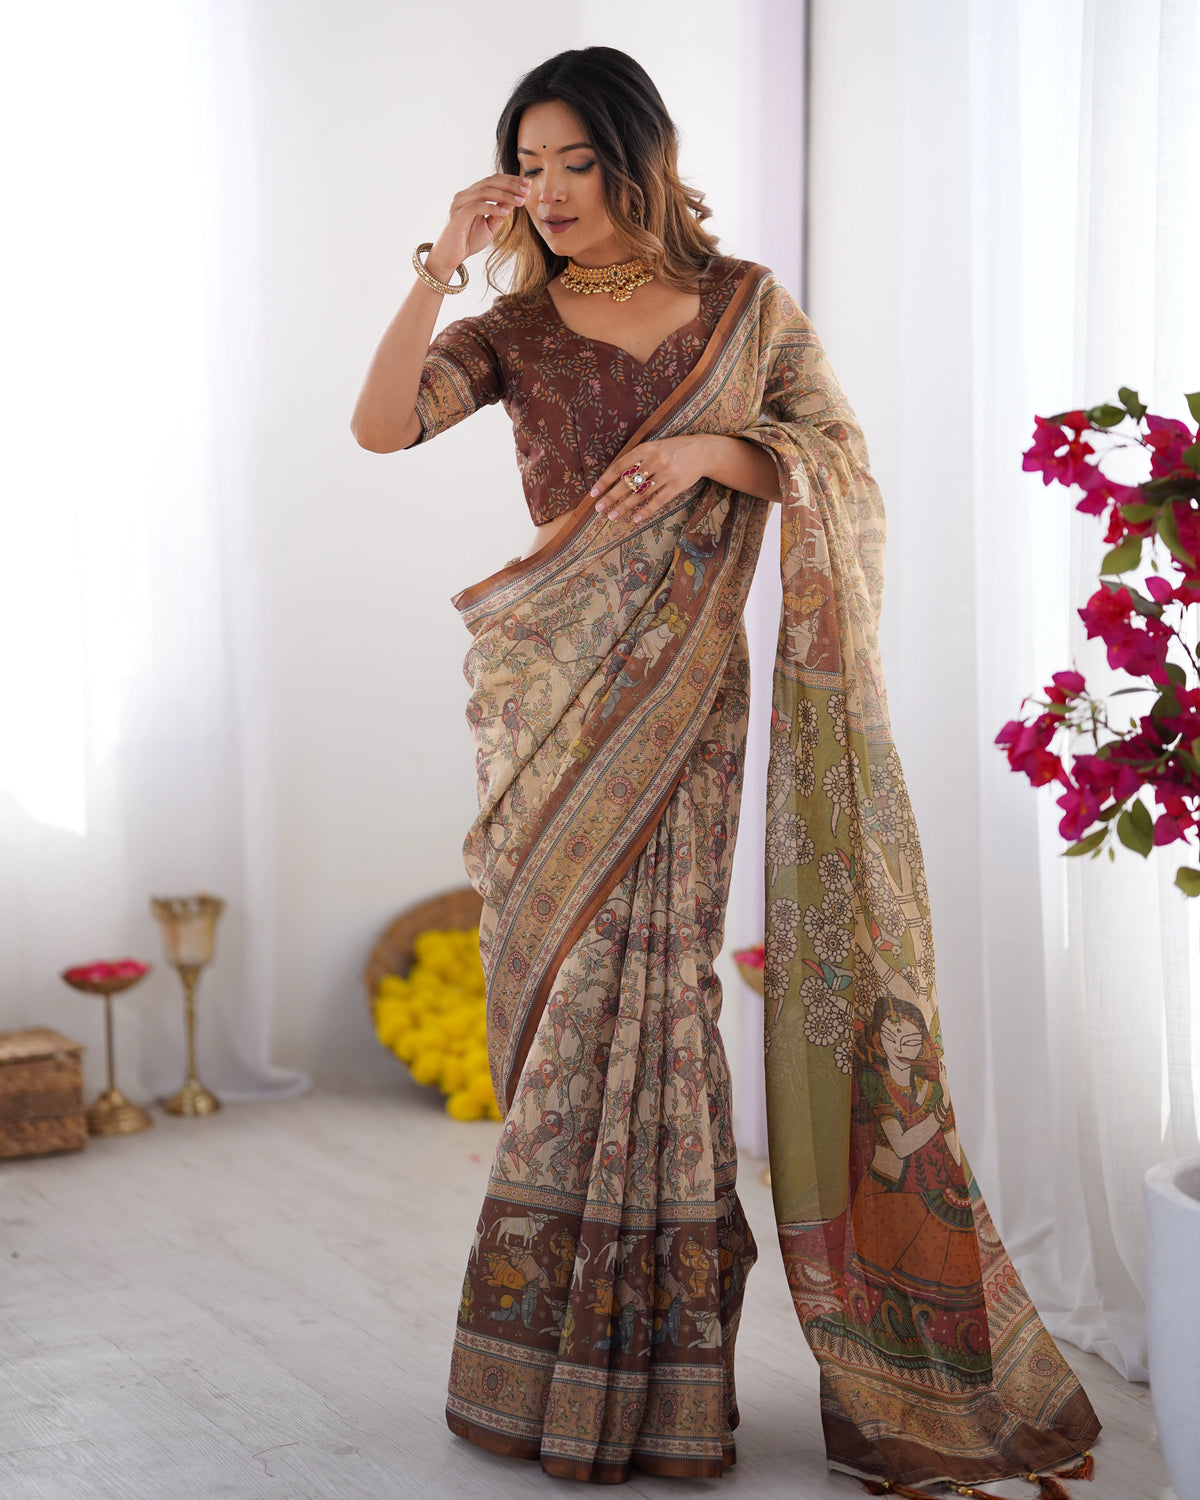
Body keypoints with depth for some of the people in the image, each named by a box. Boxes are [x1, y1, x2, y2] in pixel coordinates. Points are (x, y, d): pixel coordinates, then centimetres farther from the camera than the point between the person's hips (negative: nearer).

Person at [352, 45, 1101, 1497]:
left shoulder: (748, 307, 6)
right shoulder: (515, 331, 7)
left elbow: (846, 463, 2)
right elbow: (378, 423, -8)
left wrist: (712, 450, -13)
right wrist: (443, 262, -13)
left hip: (680, 692, -2)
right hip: (544, 695, 2)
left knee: (646, 982, -5)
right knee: (559, 991, 3)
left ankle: (643, 1368, 9)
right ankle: (560, 1360, 16)